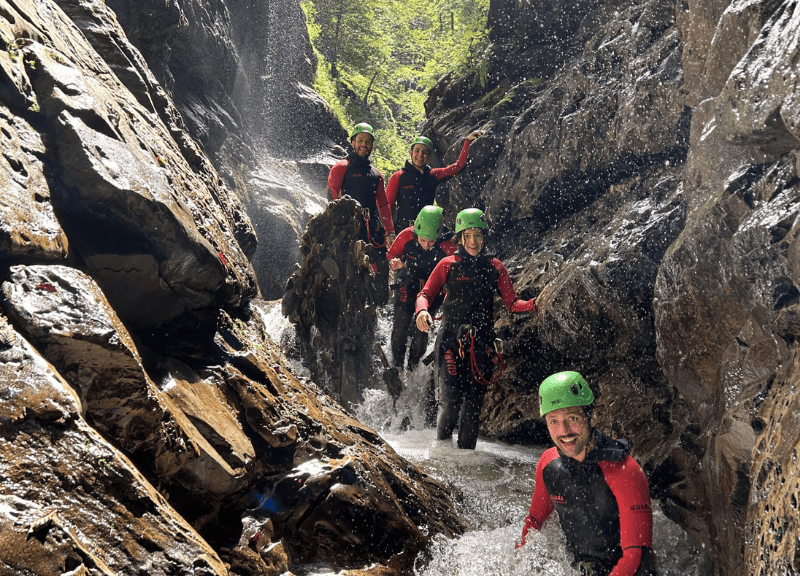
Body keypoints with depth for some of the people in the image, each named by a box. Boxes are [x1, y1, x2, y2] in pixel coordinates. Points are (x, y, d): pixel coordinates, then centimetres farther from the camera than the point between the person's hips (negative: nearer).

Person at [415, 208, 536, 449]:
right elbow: (426, 294, 3)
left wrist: (533, 304, -12)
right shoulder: (448, 265, 5)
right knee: (451, 401, -9)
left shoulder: (495, 267, 10)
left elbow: (512, 303, 7)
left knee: (474, 403, 1)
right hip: (451, 339, -2)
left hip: (482, 344, 2)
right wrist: (422, 310, -19)